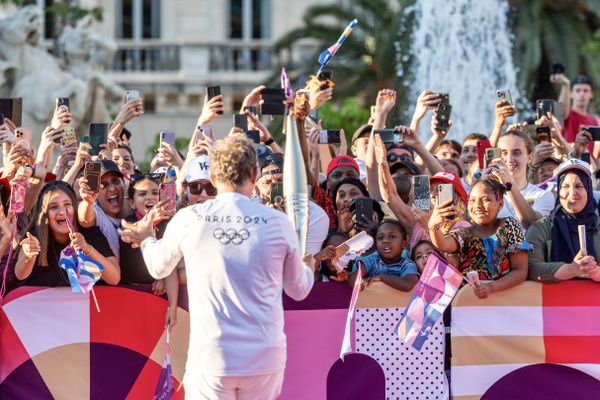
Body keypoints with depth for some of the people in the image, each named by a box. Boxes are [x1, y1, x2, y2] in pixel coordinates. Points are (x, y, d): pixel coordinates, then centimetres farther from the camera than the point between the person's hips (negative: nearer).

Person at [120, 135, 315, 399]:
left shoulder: (188, 220, -3)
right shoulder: (278, 223, -2)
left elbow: (159, 268, 17)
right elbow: (299, 290, 12)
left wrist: (146, 240, 40)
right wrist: (308, 268, 37)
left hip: (211, 357, -1)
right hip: (265, 357, 1)